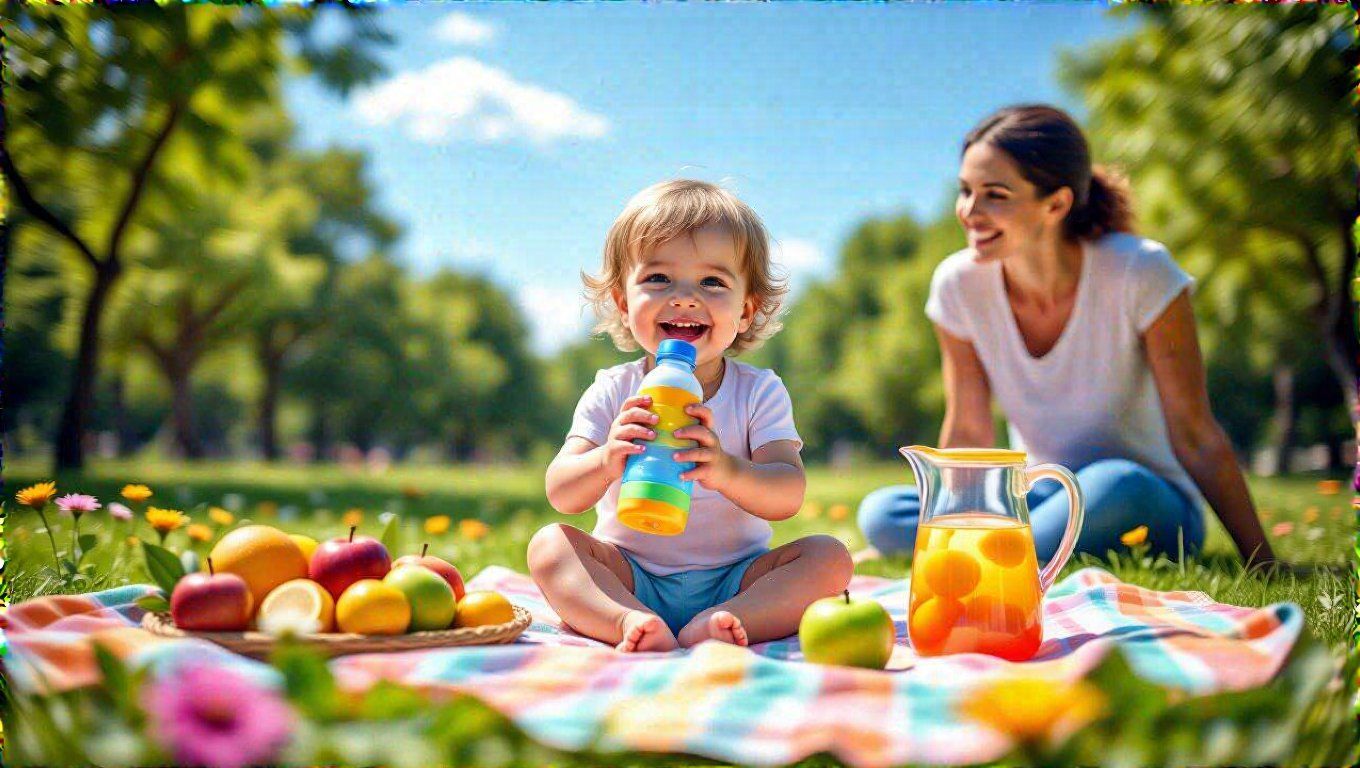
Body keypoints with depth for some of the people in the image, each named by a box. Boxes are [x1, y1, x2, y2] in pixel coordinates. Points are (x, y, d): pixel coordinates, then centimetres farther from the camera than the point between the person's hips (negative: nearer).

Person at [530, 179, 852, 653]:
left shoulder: (759, 392, -5)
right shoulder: (613, 393, -4)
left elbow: (787, 497, -18)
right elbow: (561, 497, -11)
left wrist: (727, 470, -40)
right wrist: (606, 462, -35)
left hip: (736, 579, 0)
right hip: (630, 581, 0)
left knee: (830, 556, -21)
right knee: (550, 544, -20)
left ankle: (716, 625, -39)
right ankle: (631, 622, -41)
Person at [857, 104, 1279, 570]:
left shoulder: (1138, 274, -19)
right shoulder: (958, 285, -10)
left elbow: (1196, 436, -14)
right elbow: (967, 434, 0)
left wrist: (1262, 563, -12)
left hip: (1149, 512, -3)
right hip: (1039, 505, 3)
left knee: (1115, 485, -39)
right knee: (880, 511, -19)